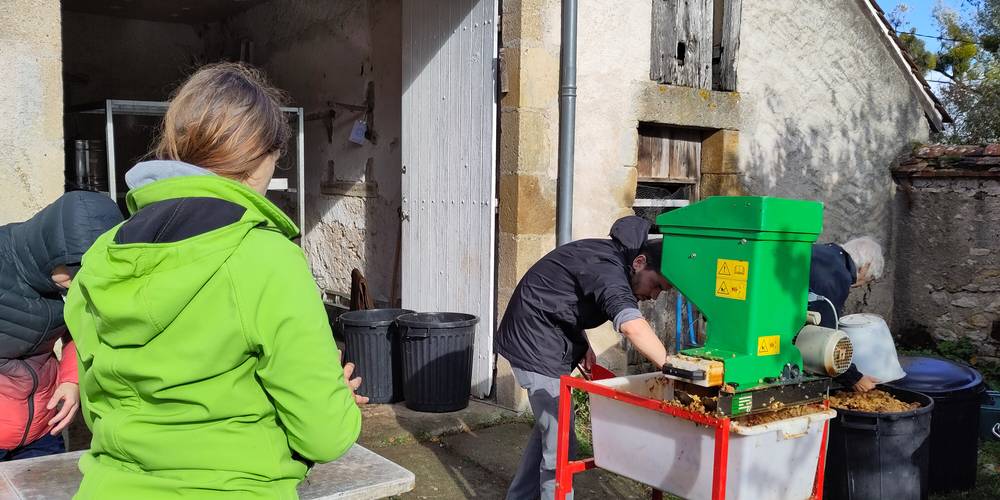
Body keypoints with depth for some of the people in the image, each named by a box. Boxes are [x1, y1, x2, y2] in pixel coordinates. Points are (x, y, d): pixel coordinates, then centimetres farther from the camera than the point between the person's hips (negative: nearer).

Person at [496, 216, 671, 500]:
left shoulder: (608, 258, 5)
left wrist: (582, 343, 4)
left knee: (549, 428, 20)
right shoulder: (607, 268, -25)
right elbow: (632, 326, -42)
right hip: (537, 348, -11)